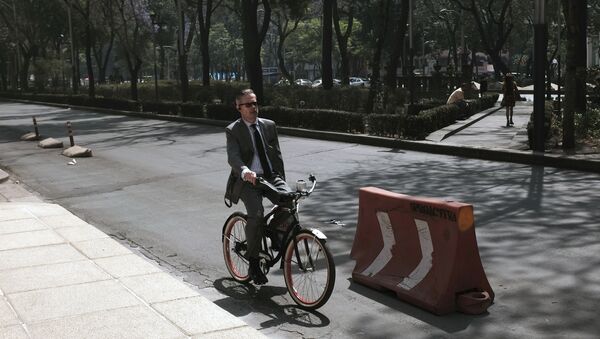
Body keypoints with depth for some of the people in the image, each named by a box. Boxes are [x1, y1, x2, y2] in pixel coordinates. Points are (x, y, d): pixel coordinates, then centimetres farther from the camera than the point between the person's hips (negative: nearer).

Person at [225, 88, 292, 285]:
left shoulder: (268, 125, 12)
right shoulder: (233, 130, -2)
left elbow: (277, 154, 15)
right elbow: (233, 157, -18)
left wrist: (280, 180, 7)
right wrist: (244, 171, -39)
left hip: (270, 176, 4)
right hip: (246, 180, -4)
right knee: (256, 213, -28)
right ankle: (254, 264, -12)